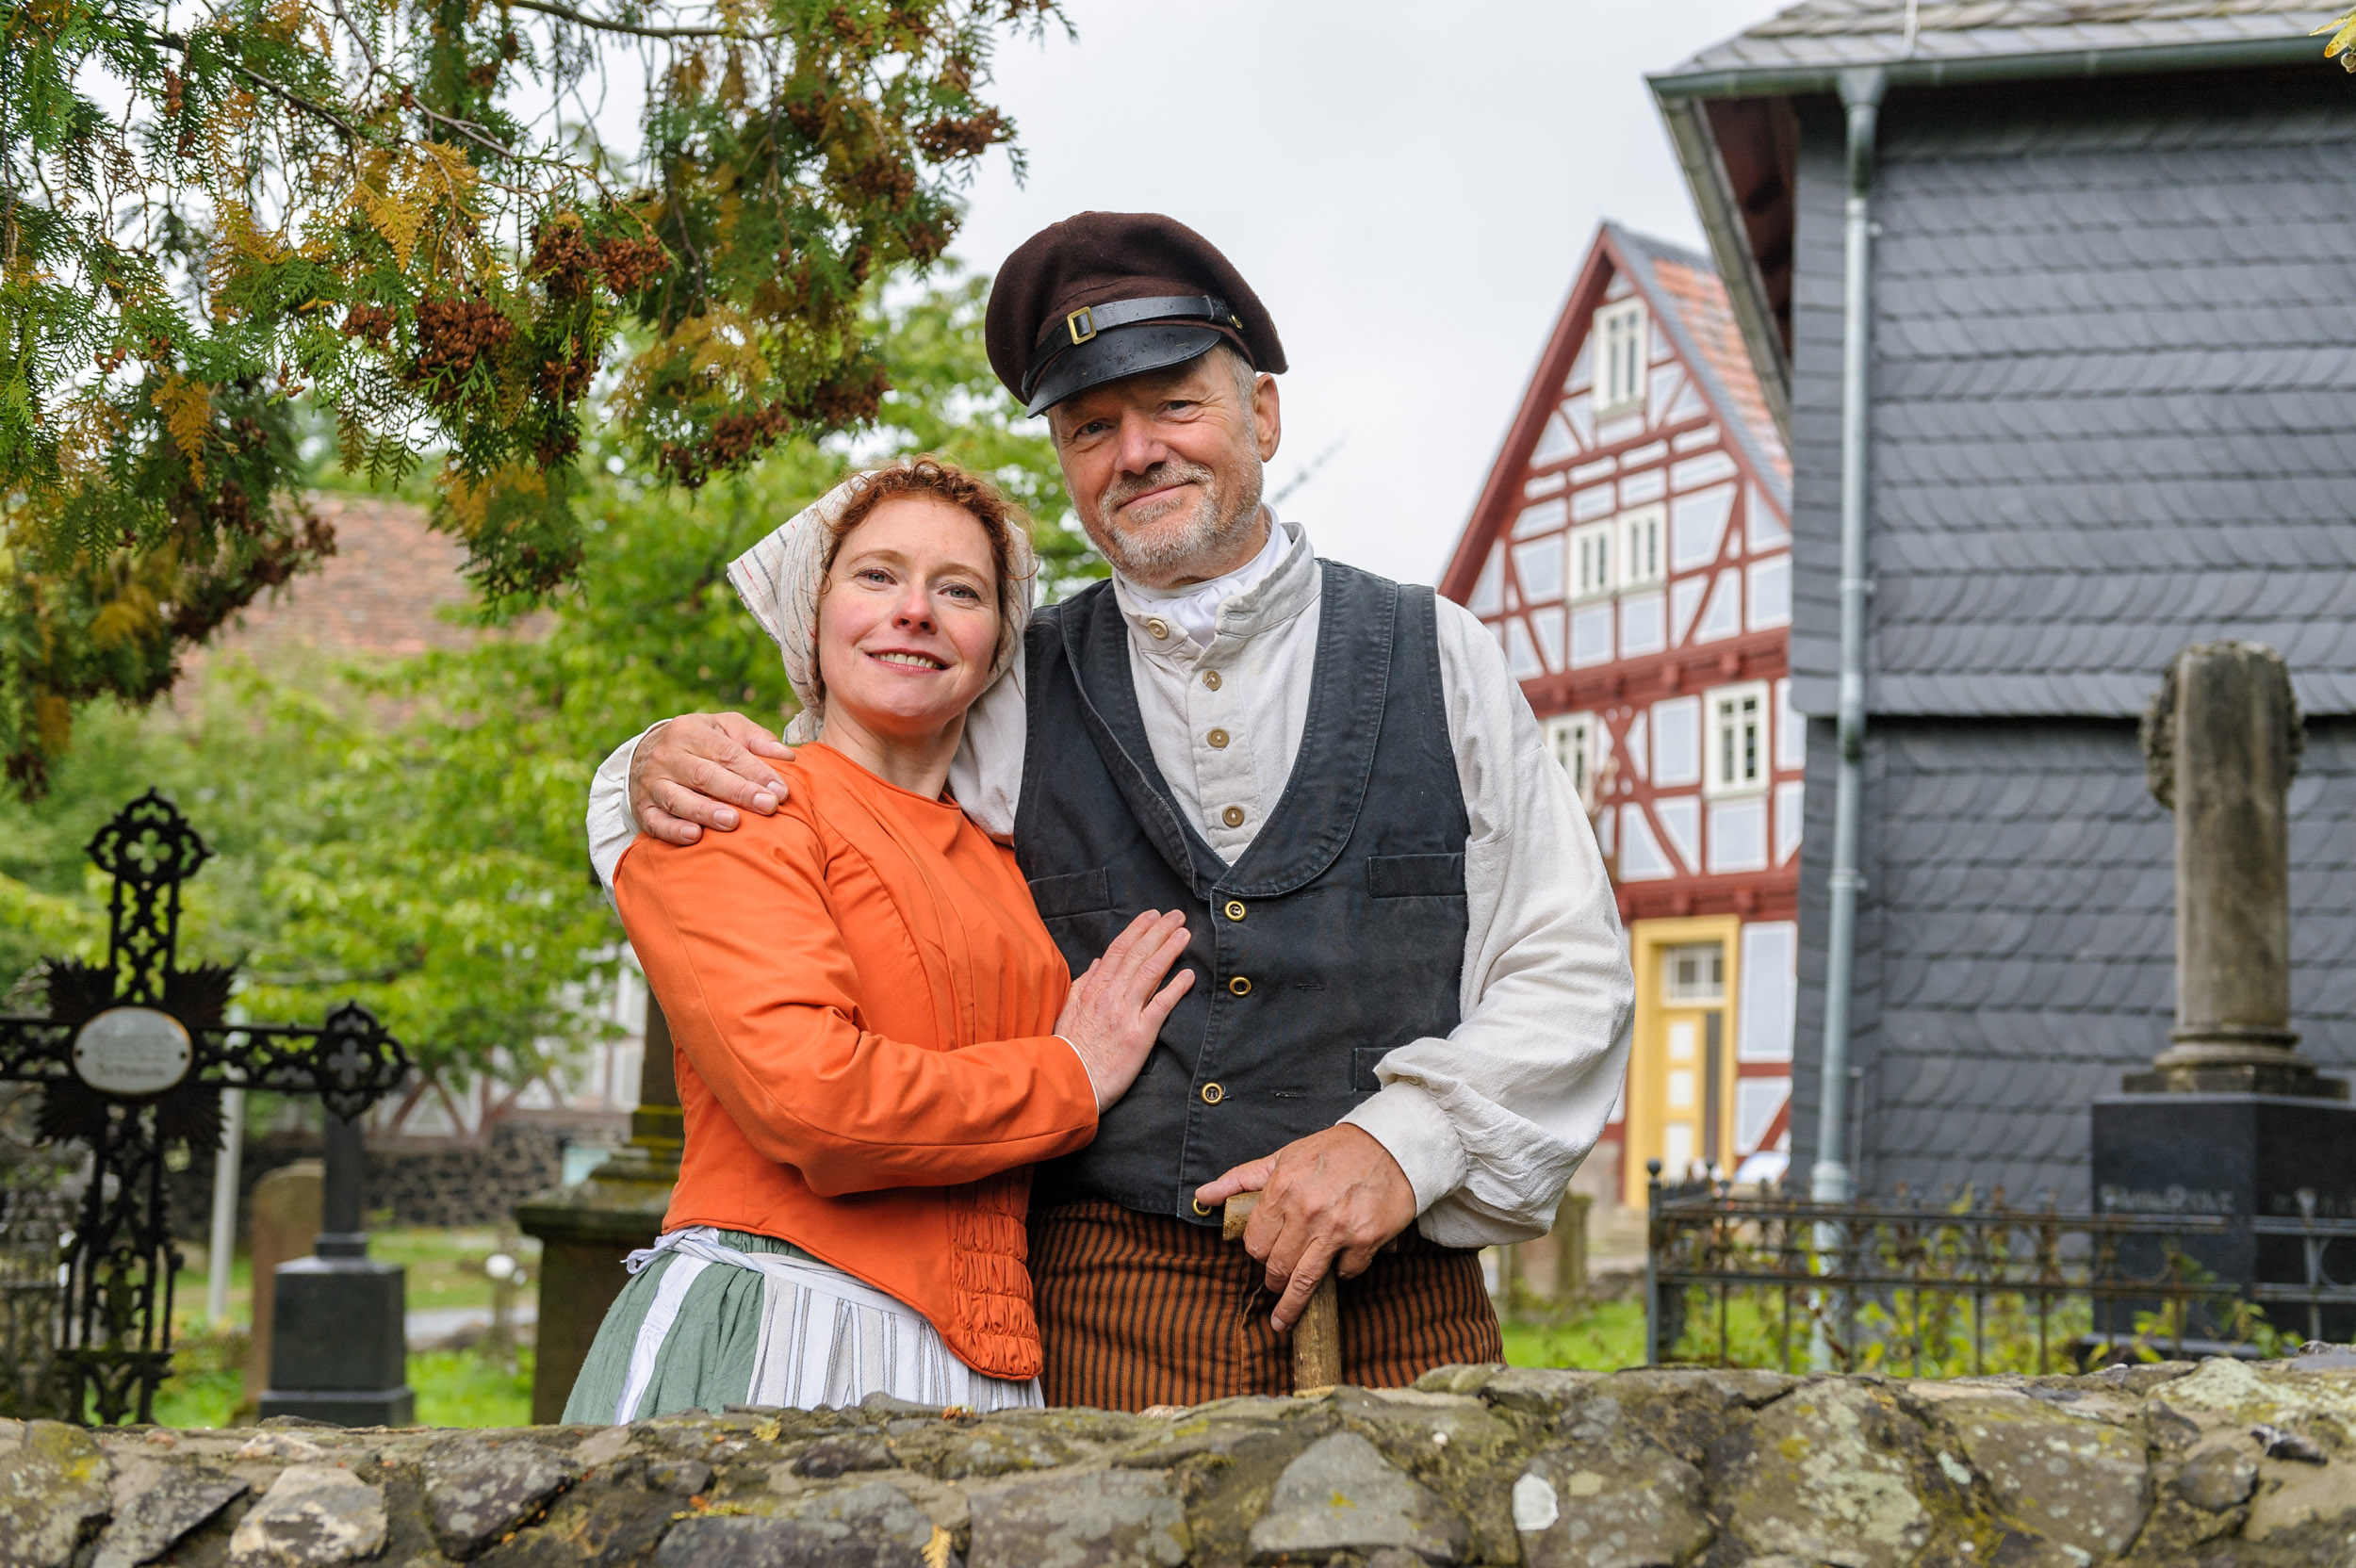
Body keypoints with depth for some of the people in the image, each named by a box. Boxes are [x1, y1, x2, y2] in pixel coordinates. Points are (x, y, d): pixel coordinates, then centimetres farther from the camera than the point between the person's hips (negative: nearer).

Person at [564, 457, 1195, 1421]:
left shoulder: (1001, 864, 19)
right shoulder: (738, 811, -2)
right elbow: (811, 1100, -17)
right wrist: (1071, 1078, -4)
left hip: (979, 1375, 6)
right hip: (770, 1346, -6)